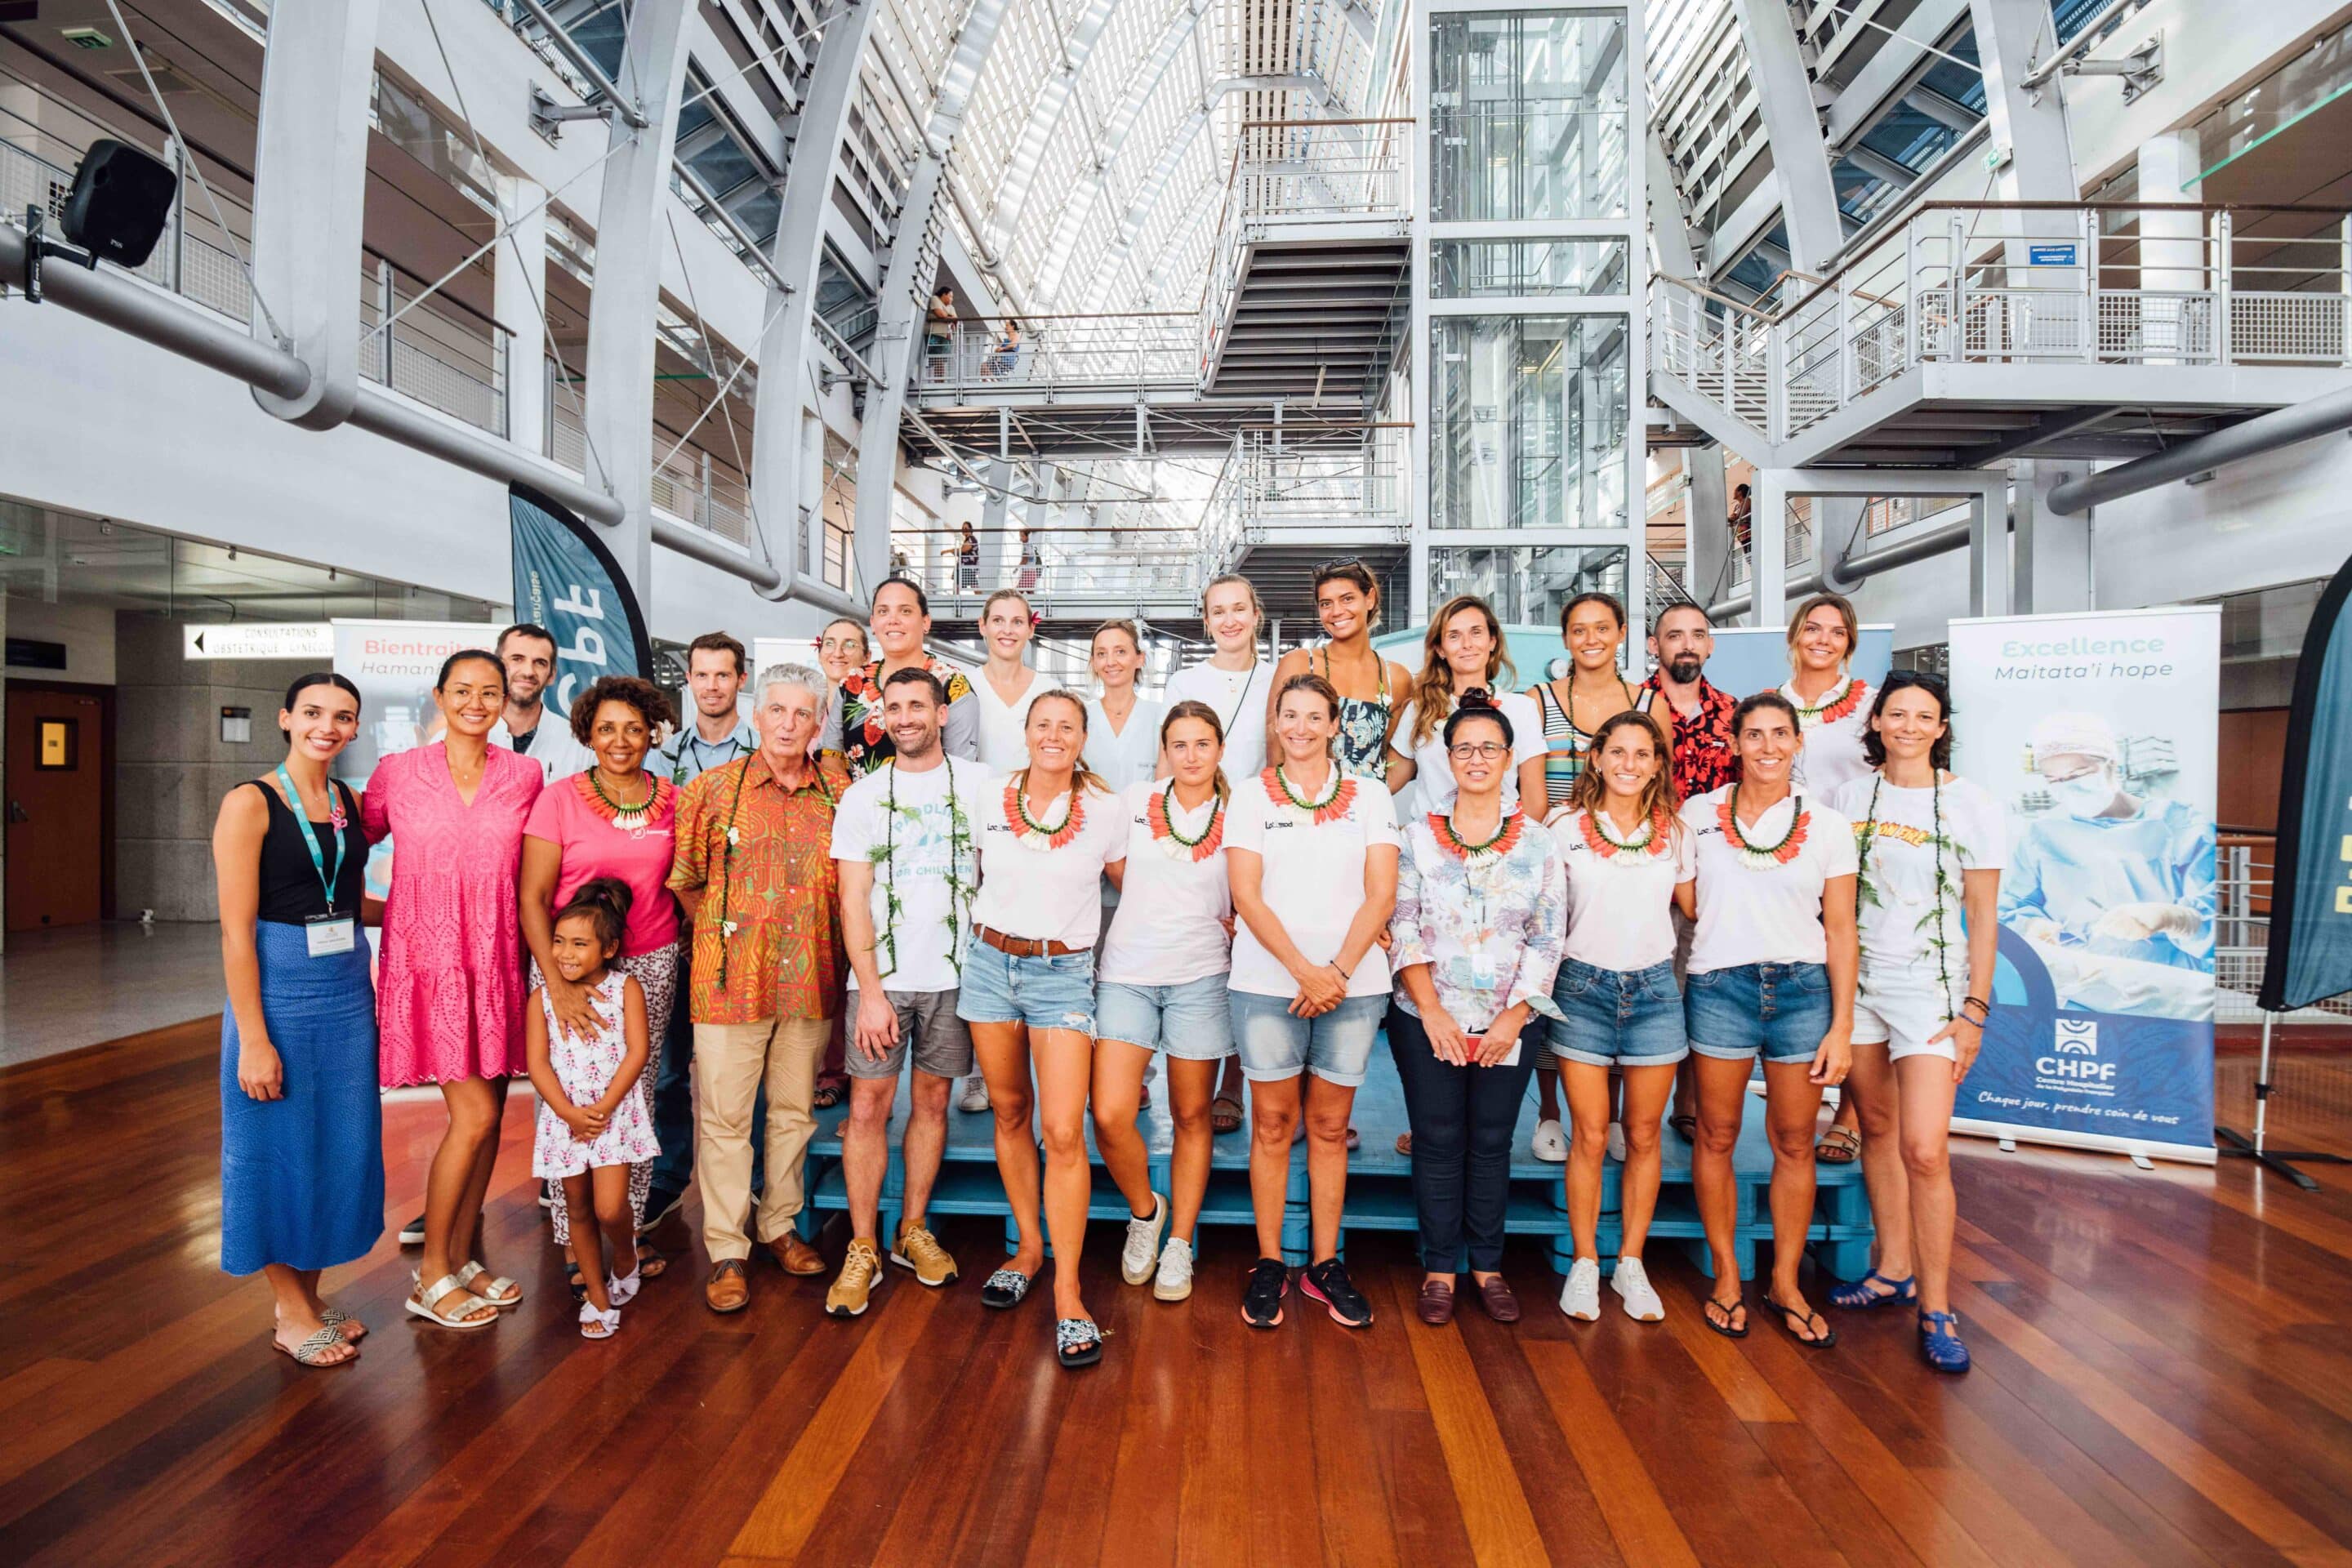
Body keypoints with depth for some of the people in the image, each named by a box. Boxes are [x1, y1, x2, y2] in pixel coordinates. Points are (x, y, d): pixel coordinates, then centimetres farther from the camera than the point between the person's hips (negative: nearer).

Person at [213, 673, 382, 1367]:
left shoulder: (350, 802, 7)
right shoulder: (250, 803, -10)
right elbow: (237, 929, -13)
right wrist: (253, 1039, -16)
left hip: (349, 990, 6)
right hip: (279, 991, -5)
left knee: (343, 1147, 12)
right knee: (279, 1149, 7)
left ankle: (310, 1297, 31)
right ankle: (290, 1313, 24)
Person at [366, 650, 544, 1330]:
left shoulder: (524, 776, 4)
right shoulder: (397, 772, -2)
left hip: (495, 961, 3)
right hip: (426, 959, -3)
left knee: (489, 1115, 8)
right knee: (474, 1115, -7)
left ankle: (464, 1259, 25)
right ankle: (432, 1278, 12)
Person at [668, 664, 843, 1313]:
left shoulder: (838, 794, 4)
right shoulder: (713, 789, -2)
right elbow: (679, 880, 2)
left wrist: (830, 947, 8)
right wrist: (721, 932, 1)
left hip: (810, 981, 3)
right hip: (732, 978, -2)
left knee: (794, 1110, 14)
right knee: (724, 1116, 4)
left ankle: (780, 1226, 31)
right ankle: (726, 1252, 16)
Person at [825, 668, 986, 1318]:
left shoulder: (978, 784, 2)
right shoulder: (863, 795, 2)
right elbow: (853, 898, -1)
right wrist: (871, 989, -9)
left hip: (953, 972, 0)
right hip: (880, 975, 0)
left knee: (932, 1099, 10)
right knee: (868, 1105, 0)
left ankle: (912, 1230, 26)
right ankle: (863, 1249, 13)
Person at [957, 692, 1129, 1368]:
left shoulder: (1106, 813, -2)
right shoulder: (991, 800, 3)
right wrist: (989, 924, 14)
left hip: (1062, 973, -3)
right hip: (990, 963, 3)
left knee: (1063, 1132, -9)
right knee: (1010, 1112, 13)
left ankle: (1067, 1292, 2)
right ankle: (1028, 1247, 32)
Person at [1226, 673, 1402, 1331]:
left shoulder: (1371, 795, 8)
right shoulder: (1252, 795, 5)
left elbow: (1381, 895, 1)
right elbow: (1247, 897, -3)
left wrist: (1338, 972, -10)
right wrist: (1306, 973, -11)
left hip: (1354, 985, 1)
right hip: (1267, 984, -1)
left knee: (1330, 1126, 9)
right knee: (1272, 1124, 5)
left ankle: (1325, 1264, 21)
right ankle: (1268, 1264, 18)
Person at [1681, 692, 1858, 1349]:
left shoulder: (1829, 826, 5)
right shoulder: (1698, 813, 3)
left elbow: (1840, 931, 4)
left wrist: (1842, 1028, 1)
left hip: (1804, 989, 1)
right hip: (1720, 986, -1)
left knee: (1794, 1144, 7)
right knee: (1716, 1136, 5)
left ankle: (1785, 1282, 23)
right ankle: (1726, 1276, 21)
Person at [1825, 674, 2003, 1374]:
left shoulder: (1970, 804, -4)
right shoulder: (1850, 795, 5)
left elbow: (1983, 915, -3)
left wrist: (1975, 1009, -7)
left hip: (1930, 985, -4)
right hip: (1856, 977, 4)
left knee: (1924, 1150, -9)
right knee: (1877, 1128, 13)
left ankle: (1935, 1309, 6)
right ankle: (1893, 1267, 29)